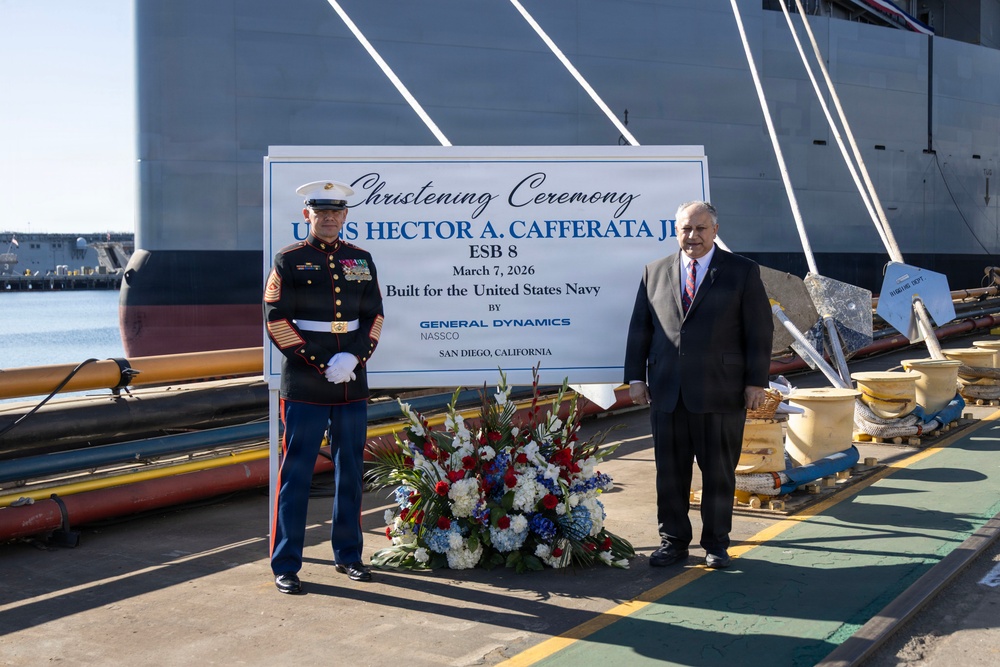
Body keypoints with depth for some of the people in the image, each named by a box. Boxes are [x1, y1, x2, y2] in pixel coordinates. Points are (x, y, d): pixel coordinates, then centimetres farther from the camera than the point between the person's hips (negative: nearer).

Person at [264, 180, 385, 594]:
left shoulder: (361, 260, 11)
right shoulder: (288, 261, -1)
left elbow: (374, 316, 10)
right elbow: (276, 320, -6)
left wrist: (354, 358, -8)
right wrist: (319, 365, -12)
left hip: (353, 384, 4)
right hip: (304, 385, -4)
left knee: (350, 471, 11)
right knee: (295, 474, -2)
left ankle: (348, 554, 24)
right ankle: (286, 565, 5)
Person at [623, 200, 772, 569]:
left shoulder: (742, 272, 2)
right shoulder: (655, 272, 10)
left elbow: (759, 331, 0)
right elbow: (640, 328, 12)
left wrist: (756, 381, -6)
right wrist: (636, 377, 6)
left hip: (721, 393, -2)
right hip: (666, 393, 3)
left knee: (719, 471, 6)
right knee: (670, 471, 7)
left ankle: (716, 543, 20)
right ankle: (673, 540, 20)